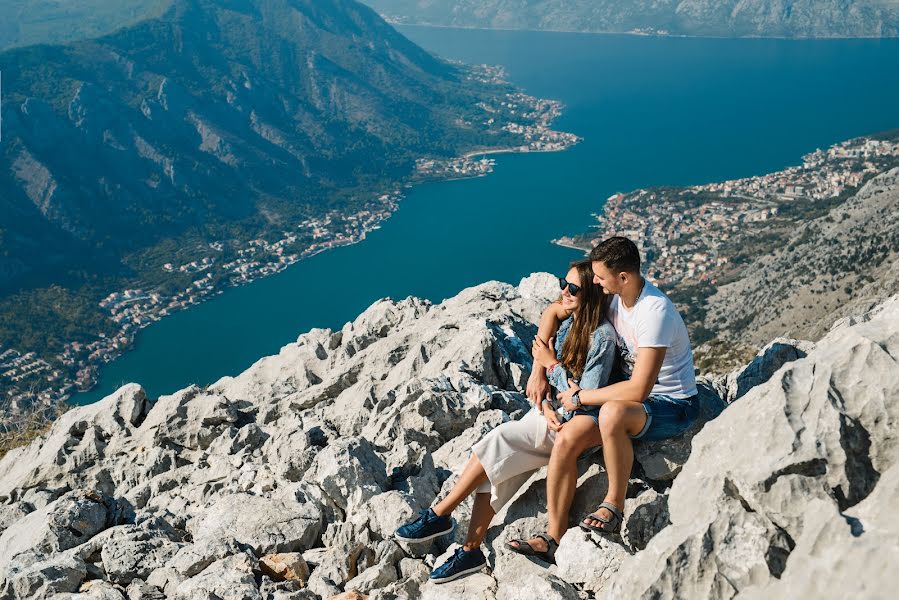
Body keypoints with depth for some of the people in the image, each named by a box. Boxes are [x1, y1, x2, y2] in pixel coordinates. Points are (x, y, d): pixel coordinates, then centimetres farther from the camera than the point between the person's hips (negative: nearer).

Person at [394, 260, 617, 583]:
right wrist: (546, 407, -12)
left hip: (580, 423, -7)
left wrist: (552, 363, -13)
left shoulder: (602, 336, -17)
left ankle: (441, 514, -10)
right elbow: (541, 375, 5)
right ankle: (471, 550, -10)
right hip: (552, 414, 7)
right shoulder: (568, 321, 6)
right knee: (497, 466, -14)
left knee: (499, 443, -22)